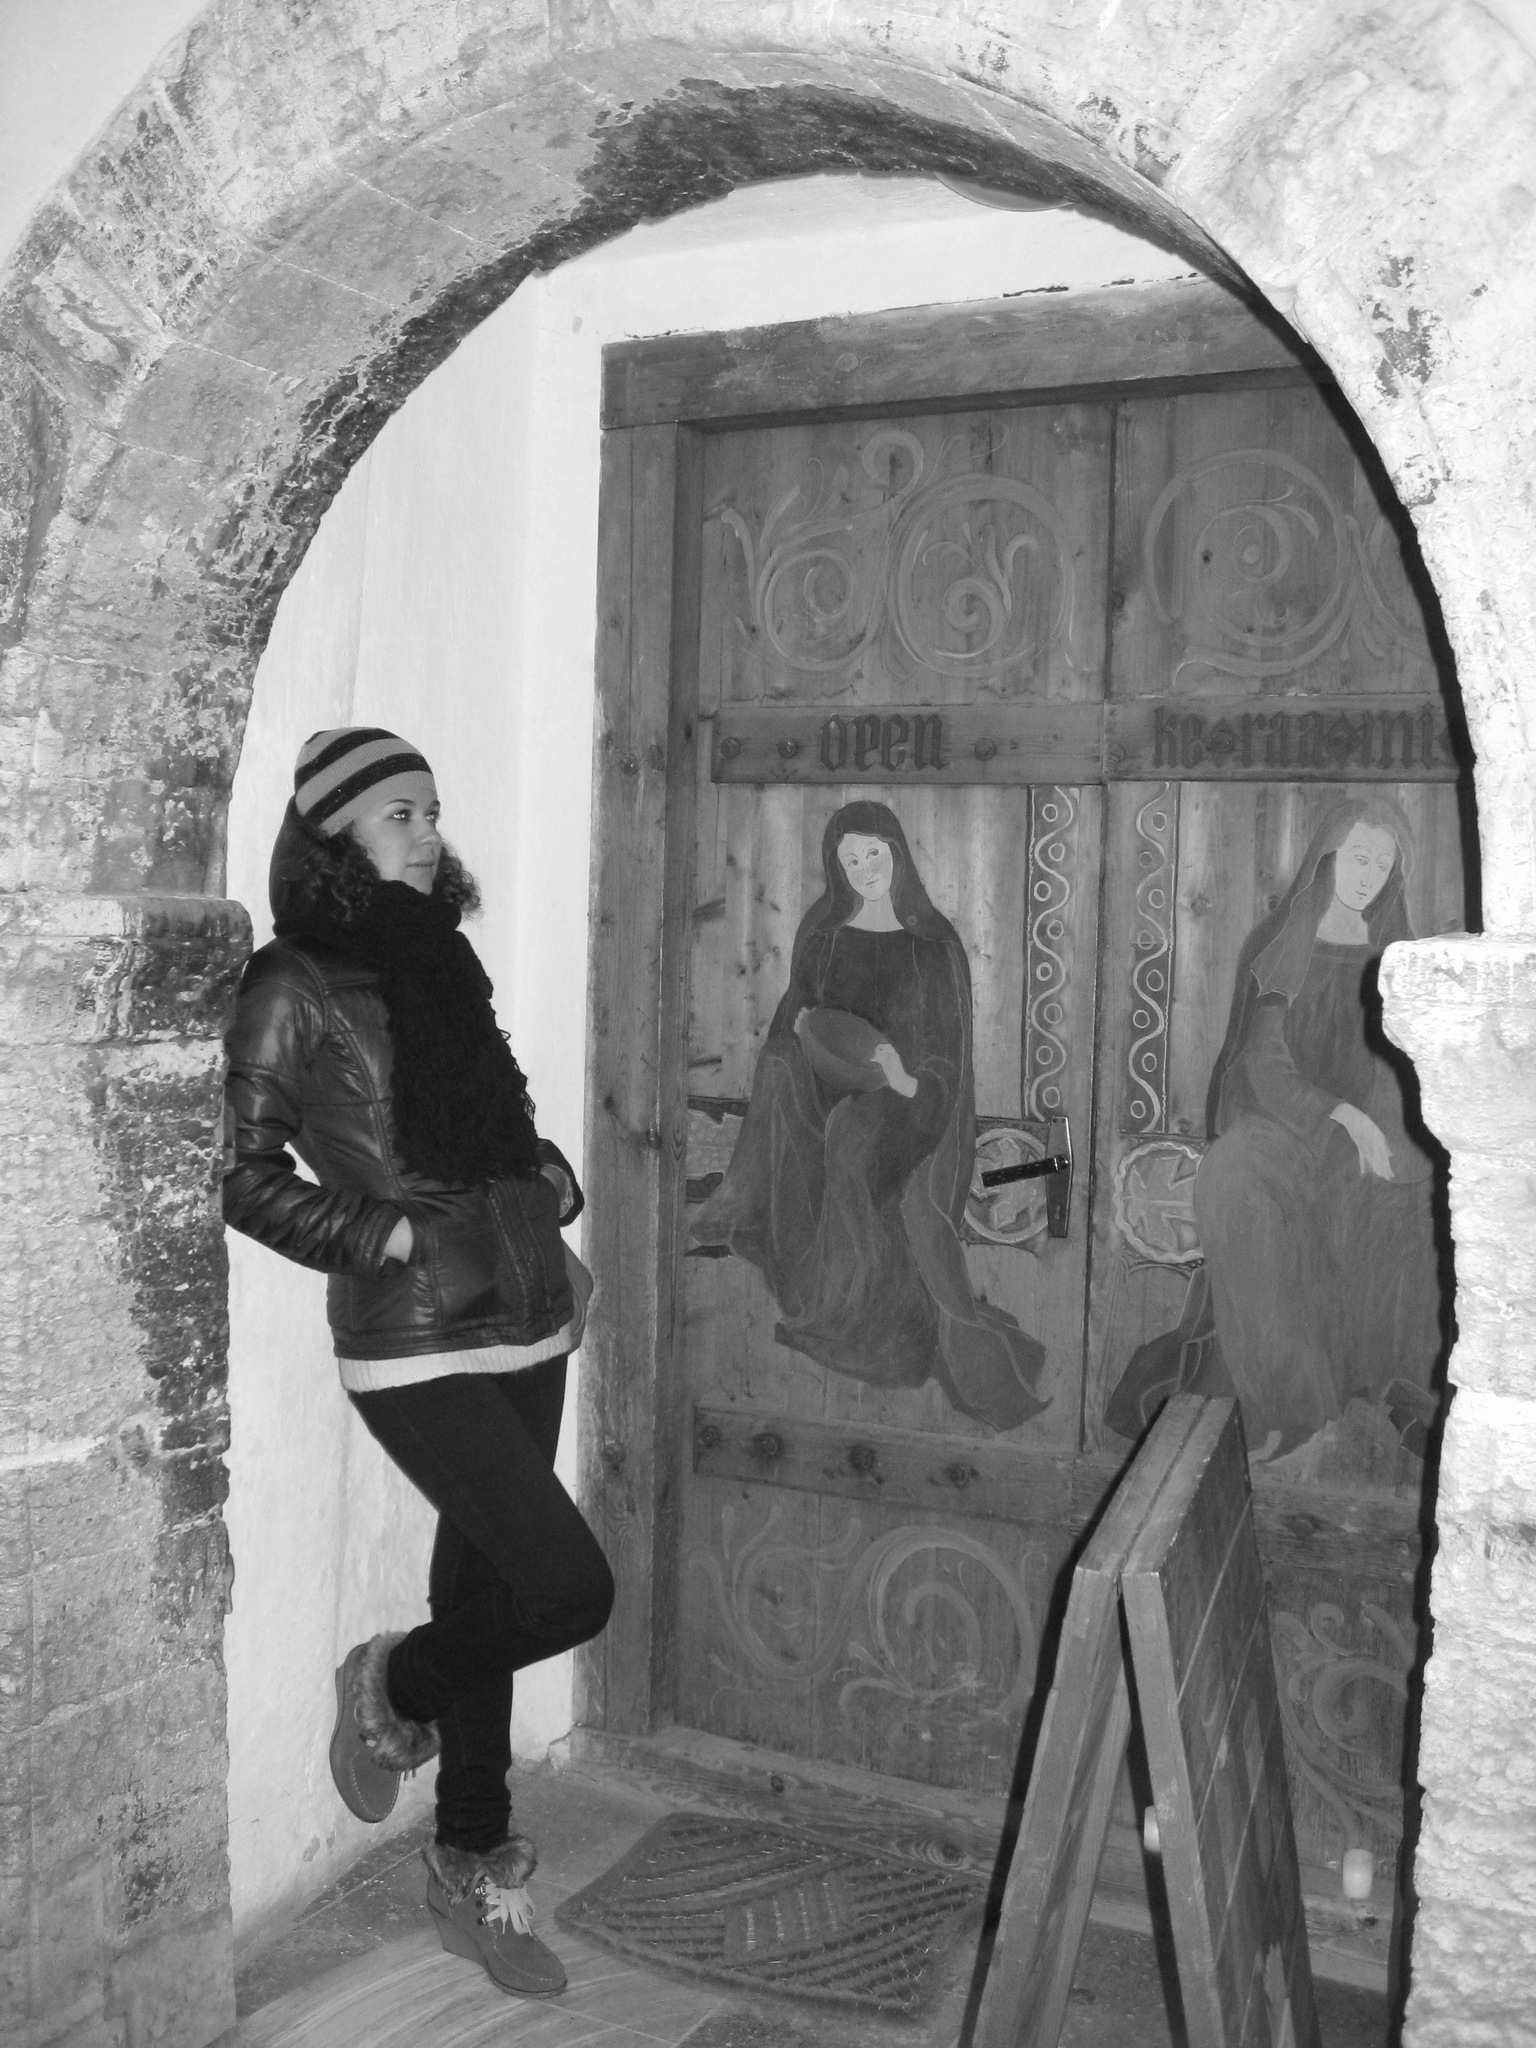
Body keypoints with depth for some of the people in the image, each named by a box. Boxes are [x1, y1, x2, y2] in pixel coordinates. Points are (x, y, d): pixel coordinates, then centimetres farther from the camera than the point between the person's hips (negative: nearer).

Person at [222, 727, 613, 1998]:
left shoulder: (439, 960, 9)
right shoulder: (293, 989, -9)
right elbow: (243, 1170, -5)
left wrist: (553, 1193, 6)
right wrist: (377, 1237, -14)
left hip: (527, 1319, 6)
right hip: (416, 1343, -6)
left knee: (485, 1583, 15)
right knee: (569, 1588, -12)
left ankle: (474, 1868, 33)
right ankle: (392, 1688, 20)